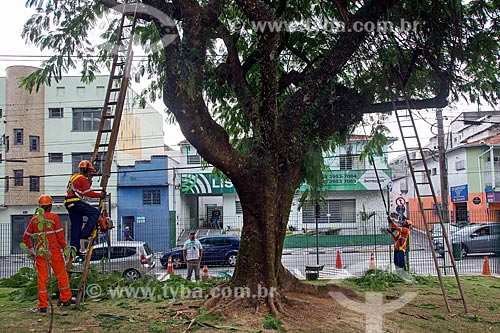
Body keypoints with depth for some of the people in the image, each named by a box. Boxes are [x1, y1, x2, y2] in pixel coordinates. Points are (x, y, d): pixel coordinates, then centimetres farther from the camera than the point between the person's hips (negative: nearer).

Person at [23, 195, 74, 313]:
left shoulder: (34, 219, 5)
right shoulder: (54, 217, -6)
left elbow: (26, 237, 10)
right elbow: (60, 235, -9)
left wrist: (31, 250, 20)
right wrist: (64, 247, 2)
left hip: (40, 254, 3)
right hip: (55, 252, -3)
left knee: (42, 279, 7)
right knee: (61, 275, 13)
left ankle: (42, 306, 8)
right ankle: (66, 299, 23)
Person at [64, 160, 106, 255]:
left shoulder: (73, 177, 25)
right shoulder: (83, 178, -4)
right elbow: (88, 193, -9)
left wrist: (89, 181, 24)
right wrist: (100, 195, -2)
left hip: (69, 204, 10)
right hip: (76, 202, -10)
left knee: (76, 226, 9)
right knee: (95, 213, -9)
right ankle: (85, 233, -14)